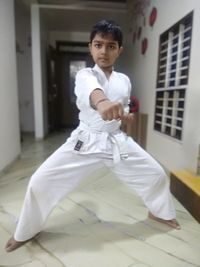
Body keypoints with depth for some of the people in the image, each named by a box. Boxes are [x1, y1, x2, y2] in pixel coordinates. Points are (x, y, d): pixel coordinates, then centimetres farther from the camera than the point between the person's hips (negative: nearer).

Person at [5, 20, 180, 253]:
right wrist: (102, 102, -60)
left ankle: (160, 212, 42)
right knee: (40, 182, -7)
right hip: (85, 141, -3)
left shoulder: (124, 81, 5)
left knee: (156, 174, 8)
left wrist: (126, 115, -3)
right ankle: (25, 232, 22)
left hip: (117, 141, 4)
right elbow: (89, 88, -36)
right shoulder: (84, 75, -9)